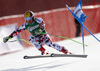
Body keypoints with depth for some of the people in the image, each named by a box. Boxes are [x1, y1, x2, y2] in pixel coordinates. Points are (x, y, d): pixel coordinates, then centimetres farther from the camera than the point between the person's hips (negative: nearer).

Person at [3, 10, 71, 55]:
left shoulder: (37, 20, -11)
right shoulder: (25, 25, -2)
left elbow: (43, 24, -28)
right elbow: (17, 31, 1)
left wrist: (41, 28, -50)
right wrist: (9, 37, -4)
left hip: (44, 36, -3)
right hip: (37, 39, 4)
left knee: (50, 44, -29)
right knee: (30, 38, -26)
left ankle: (63, 49, -14)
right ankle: (42, 50, -22)